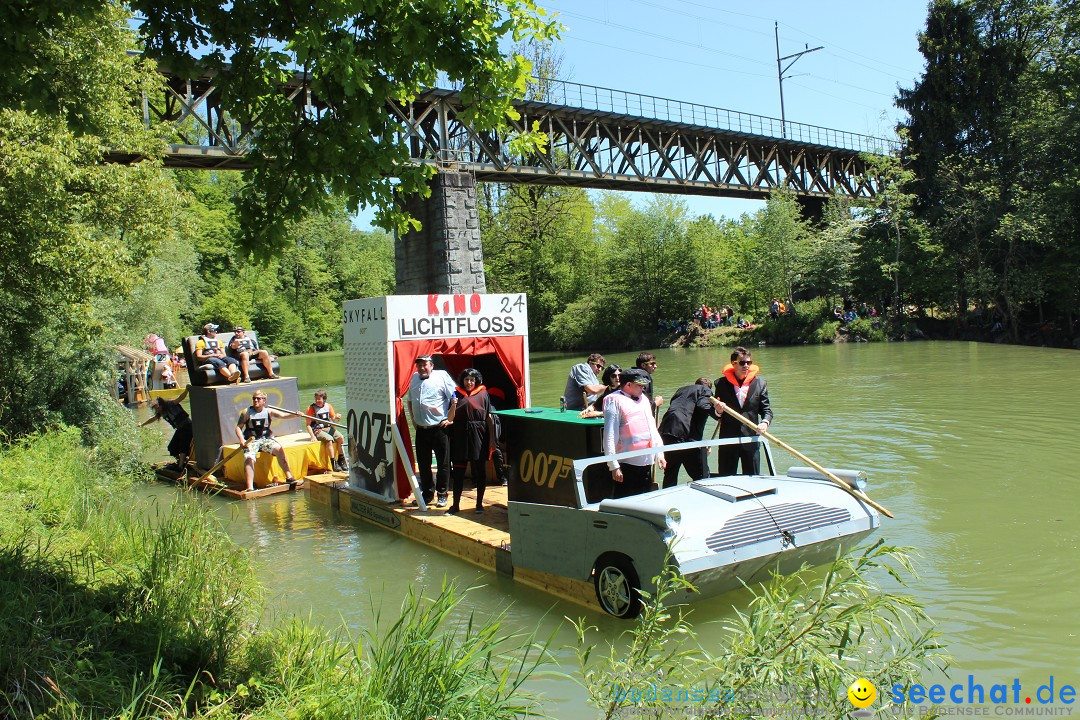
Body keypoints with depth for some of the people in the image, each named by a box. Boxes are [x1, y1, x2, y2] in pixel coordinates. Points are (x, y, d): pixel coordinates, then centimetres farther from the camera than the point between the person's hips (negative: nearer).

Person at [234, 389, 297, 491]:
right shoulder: (247, 412, 2)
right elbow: (238, 427, 3)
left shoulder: (269, 411, 3)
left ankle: (288, 476, -18)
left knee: (278, 449, -27)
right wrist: (242, 440, -14)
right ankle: (250, 487, -31)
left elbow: (282, 415, -12)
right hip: (251, 440, 0)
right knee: (249, 458, -26)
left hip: (266, 439, 0)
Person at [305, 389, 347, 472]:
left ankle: (341, 460, -3)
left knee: (341, 437, -15)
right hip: (317, 430, -5)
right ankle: (334, 463, -26)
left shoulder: (328, 406, 8)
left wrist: (336, 417, -10)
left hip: (328, 428, 5)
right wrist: (312, 436, -20)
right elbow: (308, 424, -7)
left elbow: (333, 417, 16)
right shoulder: (311, 408, -5)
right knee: (329, 440, -30)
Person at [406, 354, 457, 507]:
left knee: (443, 464, 3)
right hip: (421, 430, 5)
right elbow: (410, 401, 25)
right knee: (423, 464, 12)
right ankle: (427, 493, 25)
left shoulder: (442, 376, -5)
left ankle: (442, 495, 14)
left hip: (439, 428, -5)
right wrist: (413, 419, 17)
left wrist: (450, 419, -9)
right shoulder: (414, 378, 12)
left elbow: (455, 400, -7)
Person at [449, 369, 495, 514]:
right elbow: (451, 417, 7)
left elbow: (489, 418, 1)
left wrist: (492, 439, -2)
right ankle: (456, 504, 14)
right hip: (460, 435, 2)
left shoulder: (483, 394, 3)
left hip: (478, 436, -1)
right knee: (458, 470, 5)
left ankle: (479, 504, 17)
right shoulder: (457, 394, 8)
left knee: (479, 470, 6)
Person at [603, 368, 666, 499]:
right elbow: (609, 436, -12)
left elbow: (652, 428, 26)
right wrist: (614, 466, -16)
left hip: (646, 462, 8)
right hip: (626, 463, -8)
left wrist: (659, 453, 17)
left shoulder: (643, 399, 19)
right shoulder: (615, 400, -7)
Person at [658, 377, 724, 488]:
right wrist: (716, 411, -26)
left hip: (666, 430, 6)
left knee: (670, 475, 18)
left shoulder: (681, 389, 31)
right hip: (687, 434, -6)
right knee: (702, 478, 2)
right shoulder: (705, 390, 13)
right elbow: (702, 406, -9)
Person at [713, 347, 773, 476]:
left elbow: (766, 409, 4)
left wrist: (765, 422, -16)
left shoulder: (759, 383, 4)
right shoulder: (722, 383, 1)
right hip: (728, 439, -1)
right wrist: (718, 410, -17)